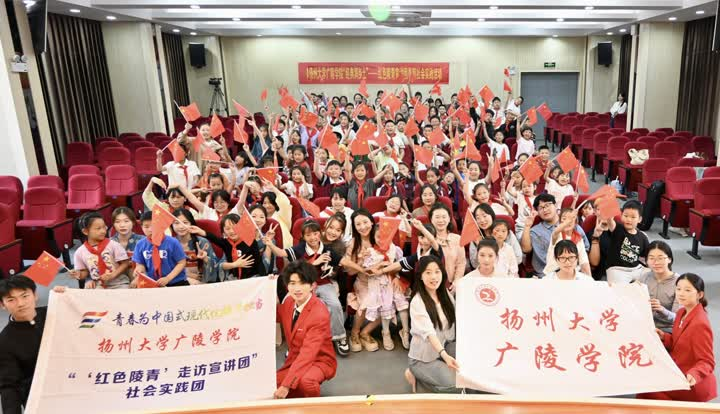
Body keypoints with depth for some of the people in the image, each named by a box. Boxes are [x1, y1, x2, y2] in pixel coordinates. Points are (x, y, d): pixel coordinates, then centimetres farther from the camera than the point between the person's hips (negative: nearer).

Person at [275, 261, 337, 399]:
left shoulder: (320, 314, -26)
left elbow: (307, 353, -30)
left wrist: (286, 385, -34)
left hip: (319, 361, -7)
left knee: (305, 382, -37)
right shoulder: (289, 301, -4)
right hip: (295, 359, 7)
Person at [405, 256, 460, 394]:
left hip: (446, 345, 6)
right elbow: (429, 332, -34)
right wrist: (444, 355, -47)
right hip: (424, 355, -6)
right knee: (455, 385, -20)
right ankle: (415, 372, 2)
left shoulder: (445, 294, 1)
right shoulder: (417, 302, -21)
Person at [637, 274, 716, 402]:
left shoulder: (700, 324, -26)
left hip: (693, 385, -9)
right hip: (680, 375, 9)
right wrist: (663, 337, -6)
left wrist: (694, 375, -40)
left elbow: (707, 362, -22)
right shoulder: (682, 312, 2)